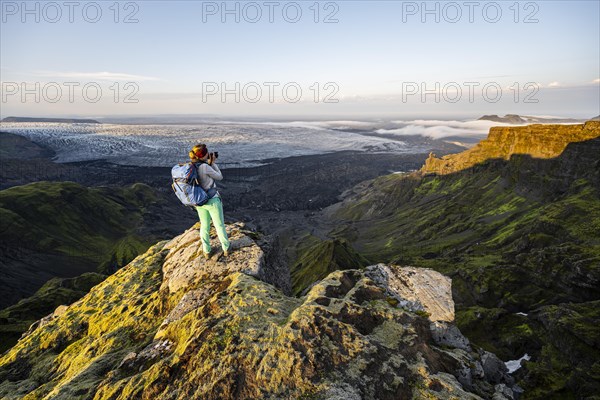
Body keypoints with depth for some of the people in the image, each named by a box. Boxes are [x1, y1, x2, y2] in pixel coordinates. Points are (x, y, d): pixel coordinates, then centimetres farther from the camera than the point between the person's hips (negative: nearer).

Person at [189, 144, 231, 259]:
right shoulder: (205, 167, -24)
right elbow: (219, 177, -9)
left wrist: (209, 163, 6)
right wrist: (213, 163, -3)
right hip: (212, 201, -6)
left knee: (204, 225, 22)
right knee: (219, 225, 13)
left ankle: (206, 251, 32)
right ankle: (226, 248, 29)